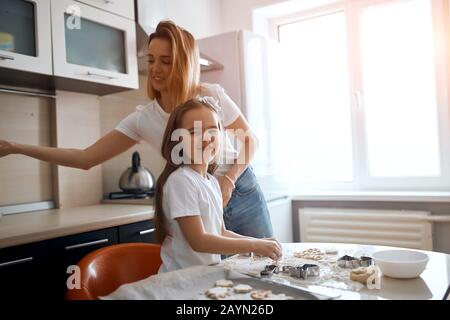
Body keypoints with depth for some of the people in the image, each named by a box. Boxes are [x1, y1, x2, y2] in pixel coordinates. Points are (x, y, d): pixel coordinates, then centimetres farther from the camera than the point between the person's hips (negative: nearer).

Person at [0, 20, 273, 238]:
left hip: (241, 193, 0)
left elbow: (250, 140, -3)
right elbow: (86, 158, -9)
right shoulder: (143, 119, -11)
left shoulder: (212, 95, -15)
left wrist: (229, 179, -20)